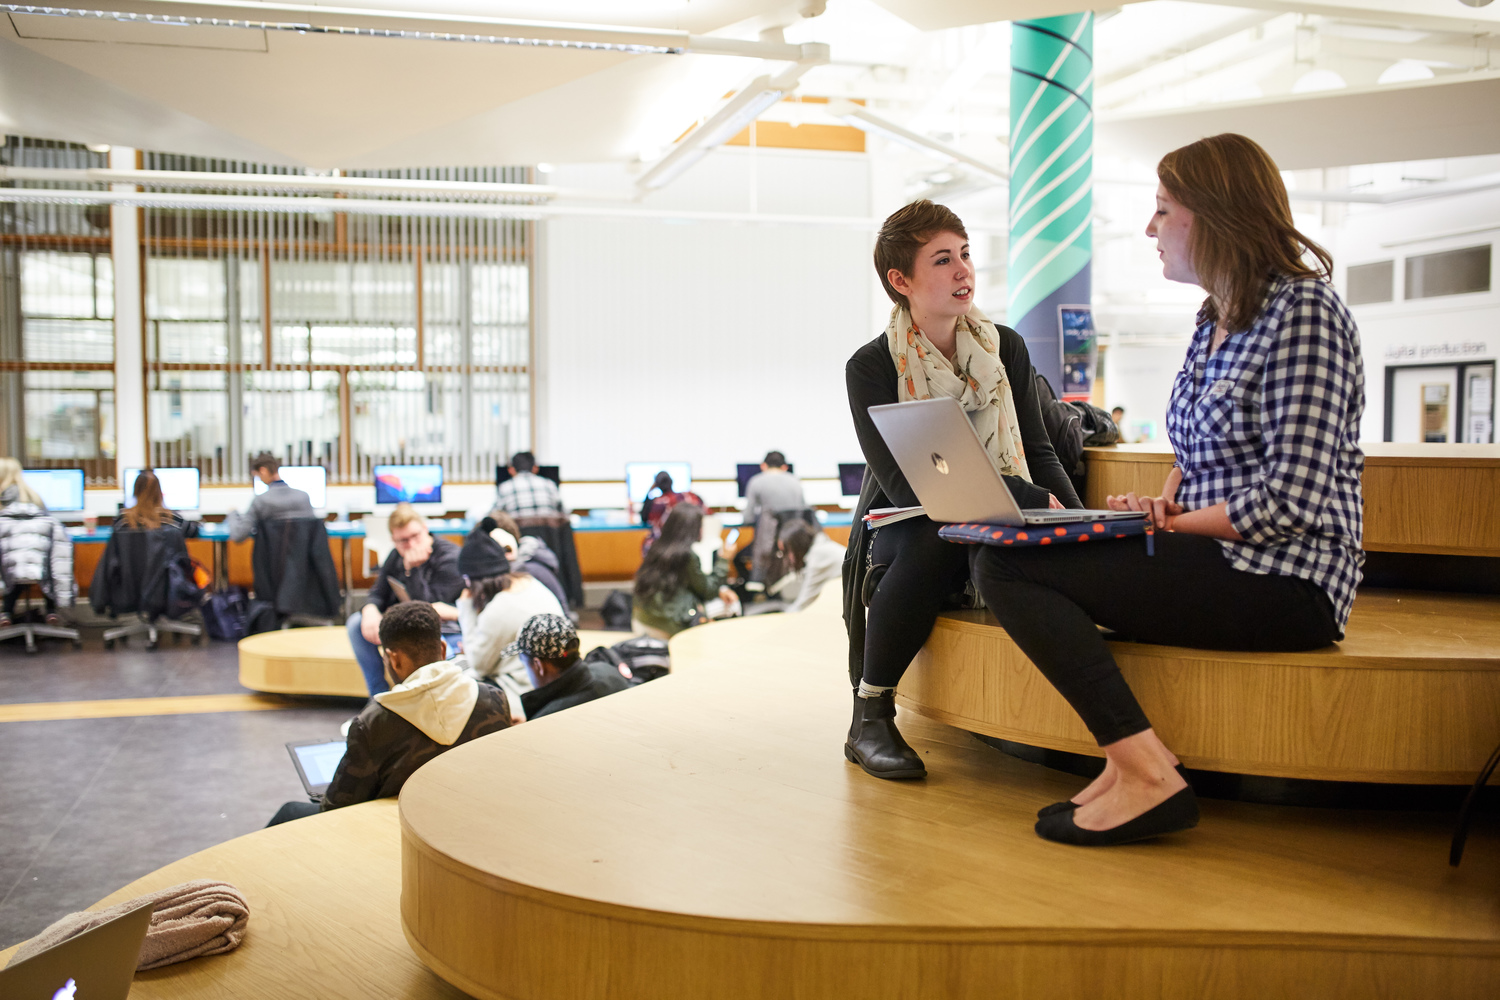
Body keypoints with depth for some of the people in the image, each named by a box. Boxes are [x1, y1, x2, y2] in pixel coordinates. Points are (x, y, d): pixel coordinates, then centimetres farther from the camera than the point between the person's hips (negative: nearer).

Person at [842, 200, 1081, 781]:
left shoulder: (1006, 348, 6)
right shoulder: (871, 368, -7)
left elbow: (1038, 453, 8)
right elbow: (903, 484, -17)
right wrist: (1028, 499, -25)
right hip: (907, 528, -3)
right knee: (936, 539, -39)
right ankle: (869, 717, -24)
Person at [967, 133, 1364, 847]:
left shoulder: (1303, 309, -11)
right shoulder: (1216, 320, 17)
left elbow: (1291, 498, -20)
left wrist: (1172, 523, -9)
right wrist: (1166, 500, 3)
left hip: (1279, 579, -10)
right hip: (1220, 562, 10)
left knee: (1006, 567, -17)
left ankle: (1146, 775, -17)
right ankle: (1132, 755, -6)